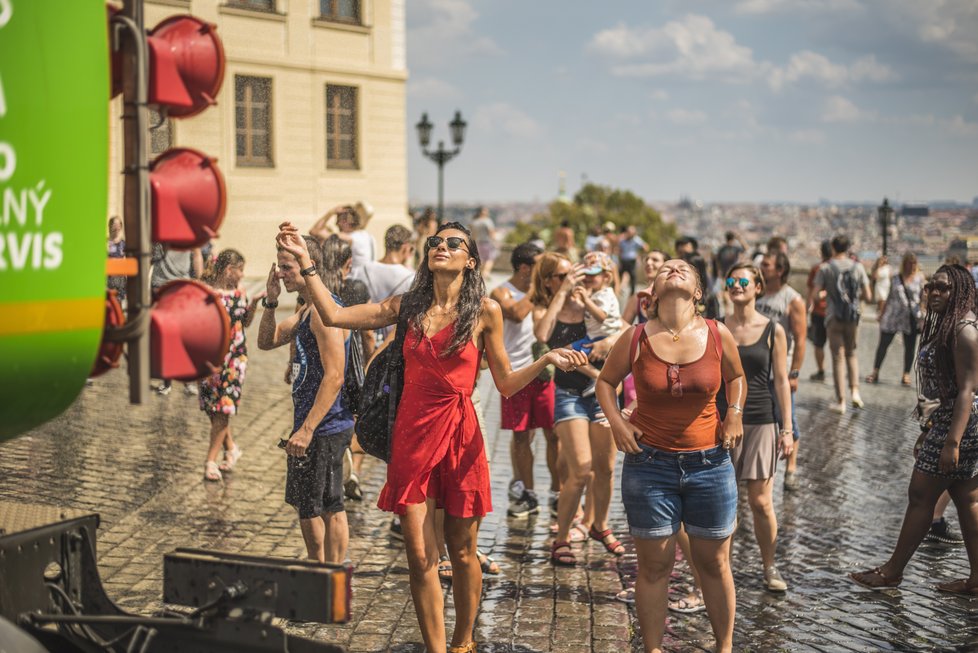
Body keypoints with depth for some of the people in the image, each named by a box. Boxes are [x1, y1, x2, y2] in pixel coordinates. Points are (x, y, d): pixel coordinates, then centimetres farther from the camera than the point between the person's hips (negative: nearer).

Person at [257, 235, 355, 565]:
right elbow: (267, 342, 20)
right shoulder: (305, 310, 14)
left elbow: (334, 377, -25)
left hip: (325, 427, -11)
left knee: (328, 509, -3)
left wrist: (307, 429, -26)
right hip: (310, 423, 11)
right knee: (304, 504, 19)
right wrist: (270, 300, 5)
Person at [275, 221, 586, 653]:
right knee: (420, 556, 1)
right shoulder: (408, 306, 6)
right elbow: (333, 315, 1)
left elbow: (506, 384, 3)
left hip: (460, 436, -2)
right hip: (412, 435, 2)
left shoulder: (485, 311, 0)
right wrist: (305, 262, 0)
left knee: (461, 552, 9)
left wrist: (546, 361, -12)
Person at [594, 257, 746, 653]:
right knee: (654, 565, 4)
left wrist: (735, 413, 0)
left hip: (709, 462, 1)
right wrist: (616, 421, -4)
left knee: (714, 563, 10)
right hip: (649, 463, -1)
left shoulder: (718, 336, -3)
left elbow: (735, 377, 16)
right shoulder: (635, 339, -6)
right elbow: (606, 381, 10)